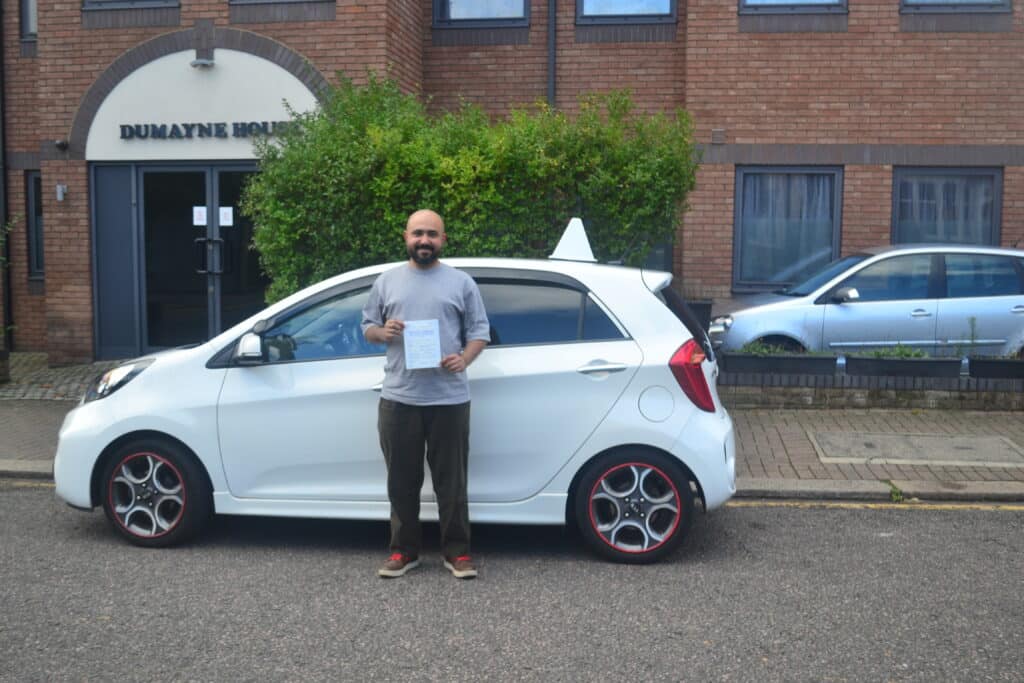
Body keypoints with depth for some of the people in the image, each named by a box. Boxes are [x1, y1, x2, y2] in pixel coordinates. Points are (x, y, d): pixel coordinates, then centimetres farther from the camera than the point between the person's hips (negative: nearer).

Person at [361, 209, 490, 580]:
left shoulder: (461, 282, 6)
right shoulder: (387, 281, 11)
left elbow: (479, 331, 5)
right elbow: (367, 326, 14)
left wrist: (464, 358, -14)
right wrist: (382, 331, -9)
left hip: (449, 398, -2)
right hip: (398, 398, 2)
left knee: (451, 480, 4)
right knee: (402, 480, 9)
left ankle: (457, 551, 14)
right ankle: (404, 550, 21)